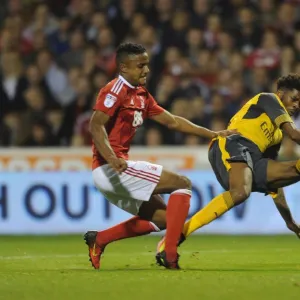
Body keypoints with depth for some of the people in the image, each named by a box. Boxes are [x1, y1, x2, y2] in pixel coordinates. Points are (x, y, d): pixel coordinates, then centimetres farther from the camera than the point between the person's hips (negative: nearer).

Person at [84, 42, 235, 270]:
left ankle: (98, 239, 13)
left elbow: (172, 121, 23)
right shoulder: (116, 90, -10)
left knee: (162, 218, 17)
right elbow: (96, 125, -21)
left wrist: (212, 134, 20)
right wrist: (112, 159, -35)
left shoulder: (141, 95, 17)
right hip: (109, 170, -10)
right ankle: (170, 254, -15)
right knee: (182, 184, -8)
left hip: (115, 174, 10)